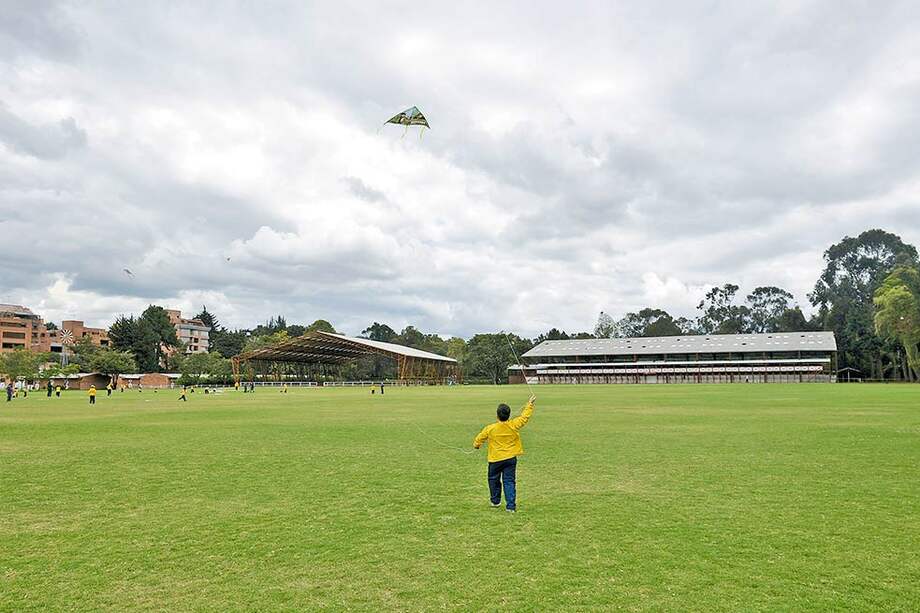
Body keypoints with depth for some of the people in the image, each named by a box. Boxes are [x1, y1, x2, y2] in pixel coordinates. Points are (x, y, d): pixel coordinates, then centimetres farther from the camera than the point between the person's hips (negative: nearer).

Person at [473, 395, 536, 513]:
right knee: (509, 482, 5)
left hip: (495, 460, -1)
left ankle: (495, 501, 32)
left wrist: (476, 445, 24)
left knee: (494, 480, 19)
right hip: (511, 459, 1)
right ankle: (511, 506, -1)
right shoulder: (513, 425, -12)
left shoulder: (490, 428, -14)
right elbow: (525, 416, 0)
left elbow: (479, 438, 2)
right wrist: (530, 404, 11)